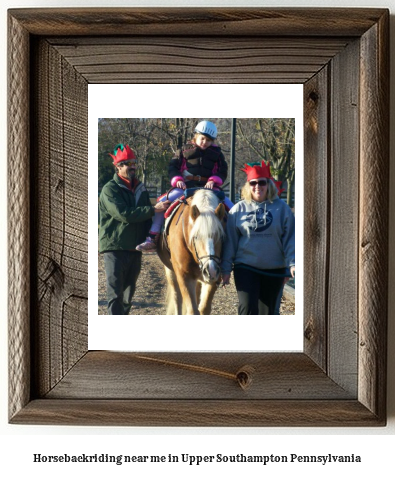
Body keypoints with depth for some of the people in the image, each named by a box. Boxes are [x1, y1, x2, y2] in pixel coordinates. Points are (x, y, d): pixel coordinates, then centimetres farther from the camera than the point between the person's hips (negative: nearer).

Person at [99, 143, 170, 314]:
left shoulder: (141, 189, 13)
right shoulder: (110, 189, -8)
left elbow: (146, 217, 22)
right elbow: (124, 214, -21)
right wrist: (153, 209, -20)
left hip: (135, 249, 7)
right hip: (115, 248, -6)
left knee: (128, 293, 14)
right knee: (115, 294, -6)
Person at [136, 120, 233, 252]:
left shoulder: (217, 153, 13)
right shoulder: (185, 150, 11)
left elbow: (222, 171, 7)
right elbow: (173, 167, 10)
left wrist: (213, 181, -14)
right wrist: (177, 180, -10)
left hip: (208, 187, 1)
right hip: (186, 186, -1)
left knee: (231, 207, -17)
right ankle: (152, 239, -14)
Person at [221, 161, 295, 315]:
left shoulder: (282, 208, 1)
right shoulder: (238, 209, 1)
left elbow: (290, 239, 0)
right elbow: (230, 241, 3)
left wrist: (292, 264, -9)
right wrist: (226, 268, 1)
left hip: (274, 269, 1)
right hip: (245, 267, -1)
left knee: (267, 310, 12)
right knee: (248, 308, -12)